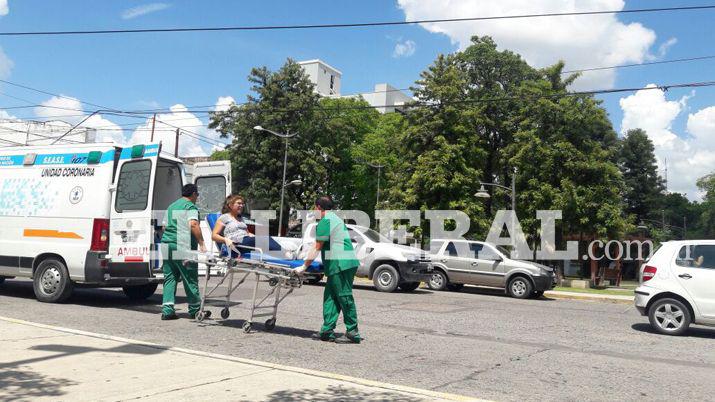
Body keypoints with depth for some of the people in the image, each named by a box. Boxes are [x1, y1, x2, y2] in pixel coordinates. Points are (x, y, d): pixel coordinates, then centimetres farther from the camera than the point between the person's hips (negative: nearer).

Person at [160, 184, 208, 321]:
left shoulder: (171, 206, 21)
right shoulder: (190, 206, -5)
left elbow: (165, 227, 26)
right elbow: (193, 225, -21)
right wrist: (202, 244, -21)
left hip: (167, 243, 7)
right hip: (183, 247, -7)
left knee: (169, 278, 9)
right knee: (190, 278, 3)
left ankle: (167, 309, 3)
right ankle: (195, 309, 13)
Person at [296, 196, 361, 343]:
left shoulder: (324, 222, -7)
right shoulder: (337, 219, 23)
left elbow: (317, 249, -8)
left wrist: (303, 267, -2)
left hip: (340, 264, -9)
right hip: (349, 261, 9)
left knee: (345, 297, -4)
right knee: (330, 297, 10)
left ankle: (353, 331, 3)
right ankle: (327, 331, 11)